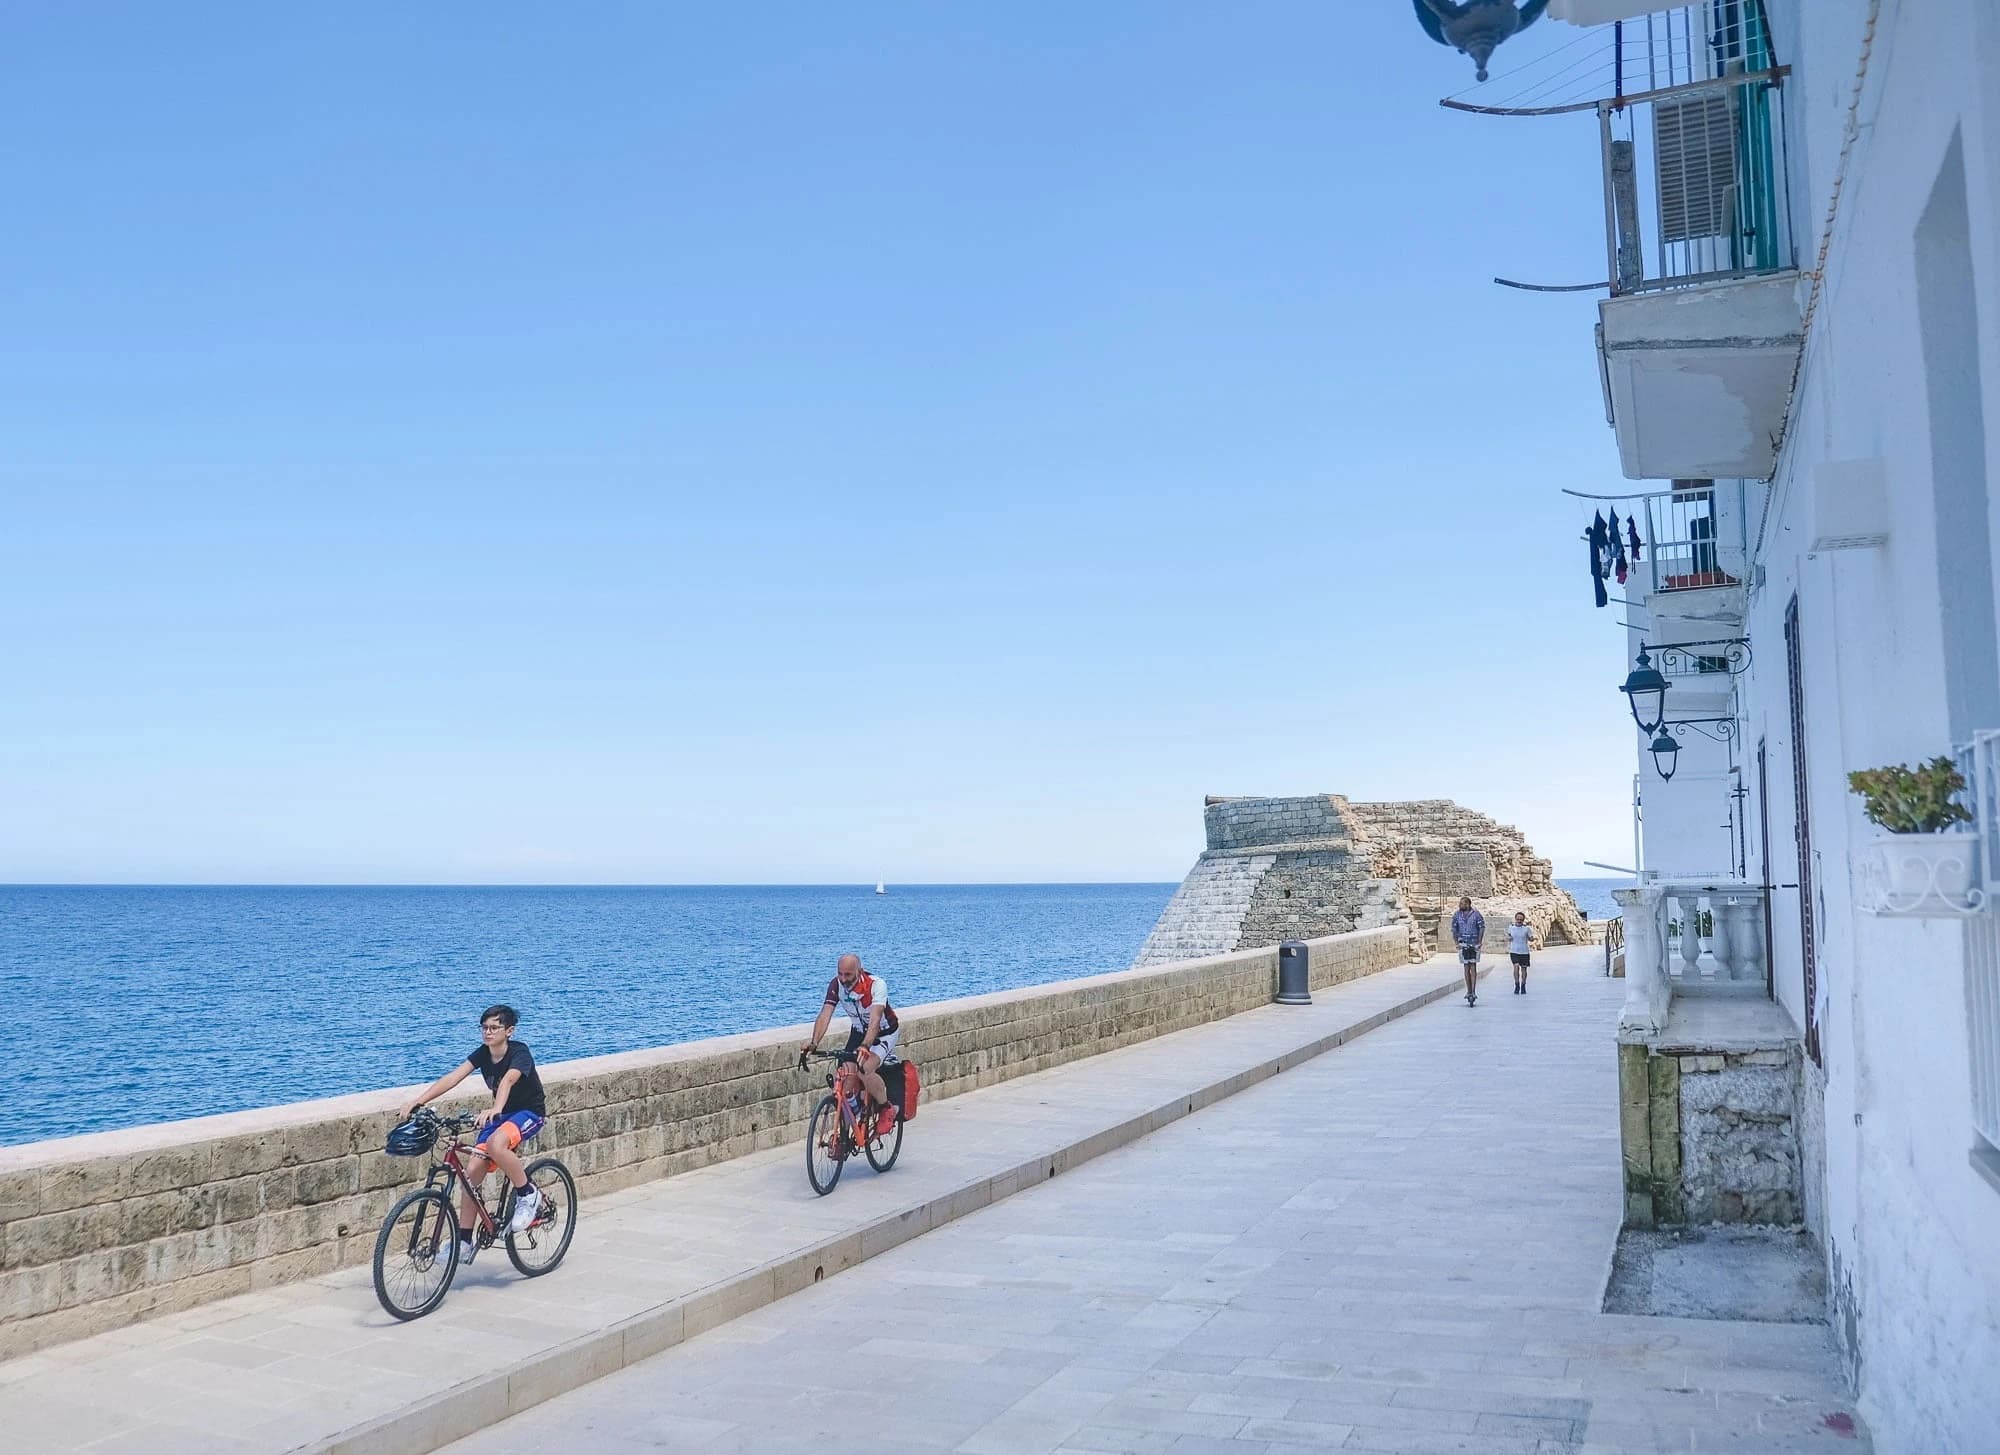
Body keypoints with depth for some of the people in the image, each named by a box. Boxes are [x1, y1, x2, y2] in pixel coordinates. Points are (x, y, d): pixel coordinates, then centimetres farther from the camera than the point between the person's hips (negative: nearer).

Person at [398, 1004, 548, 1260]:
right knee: (471, 1170, -8)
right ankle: (463, 1242, 2)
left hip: (529, 1112, -7)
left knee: (496, 1144, -36)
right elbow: (453, 1077, -16)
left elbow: (508, 1080, -41)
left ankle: (528, 1195, -14)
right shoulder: (483, 1053, -4)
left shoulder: (519, 1052, -21)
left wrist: (495, 1109, -60)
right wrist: (418, 1101, -29)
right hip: (500, 1114, 7)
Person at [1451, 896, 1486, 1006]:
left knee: (1473, 967, -8)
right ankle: (1469, 992, 11)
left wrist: (1479, 942, -10)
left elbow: (1482, 928, -3)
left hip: (1474, 944, -3)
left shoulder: (1476, 914, -5)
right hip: (1463, 944, 3)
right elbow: (1453, 930, 7)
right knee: (1466, 968, 5)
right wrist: (1456, 942, -4)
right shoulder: (1457, 915, 4)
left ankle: (1474, 992, -8)